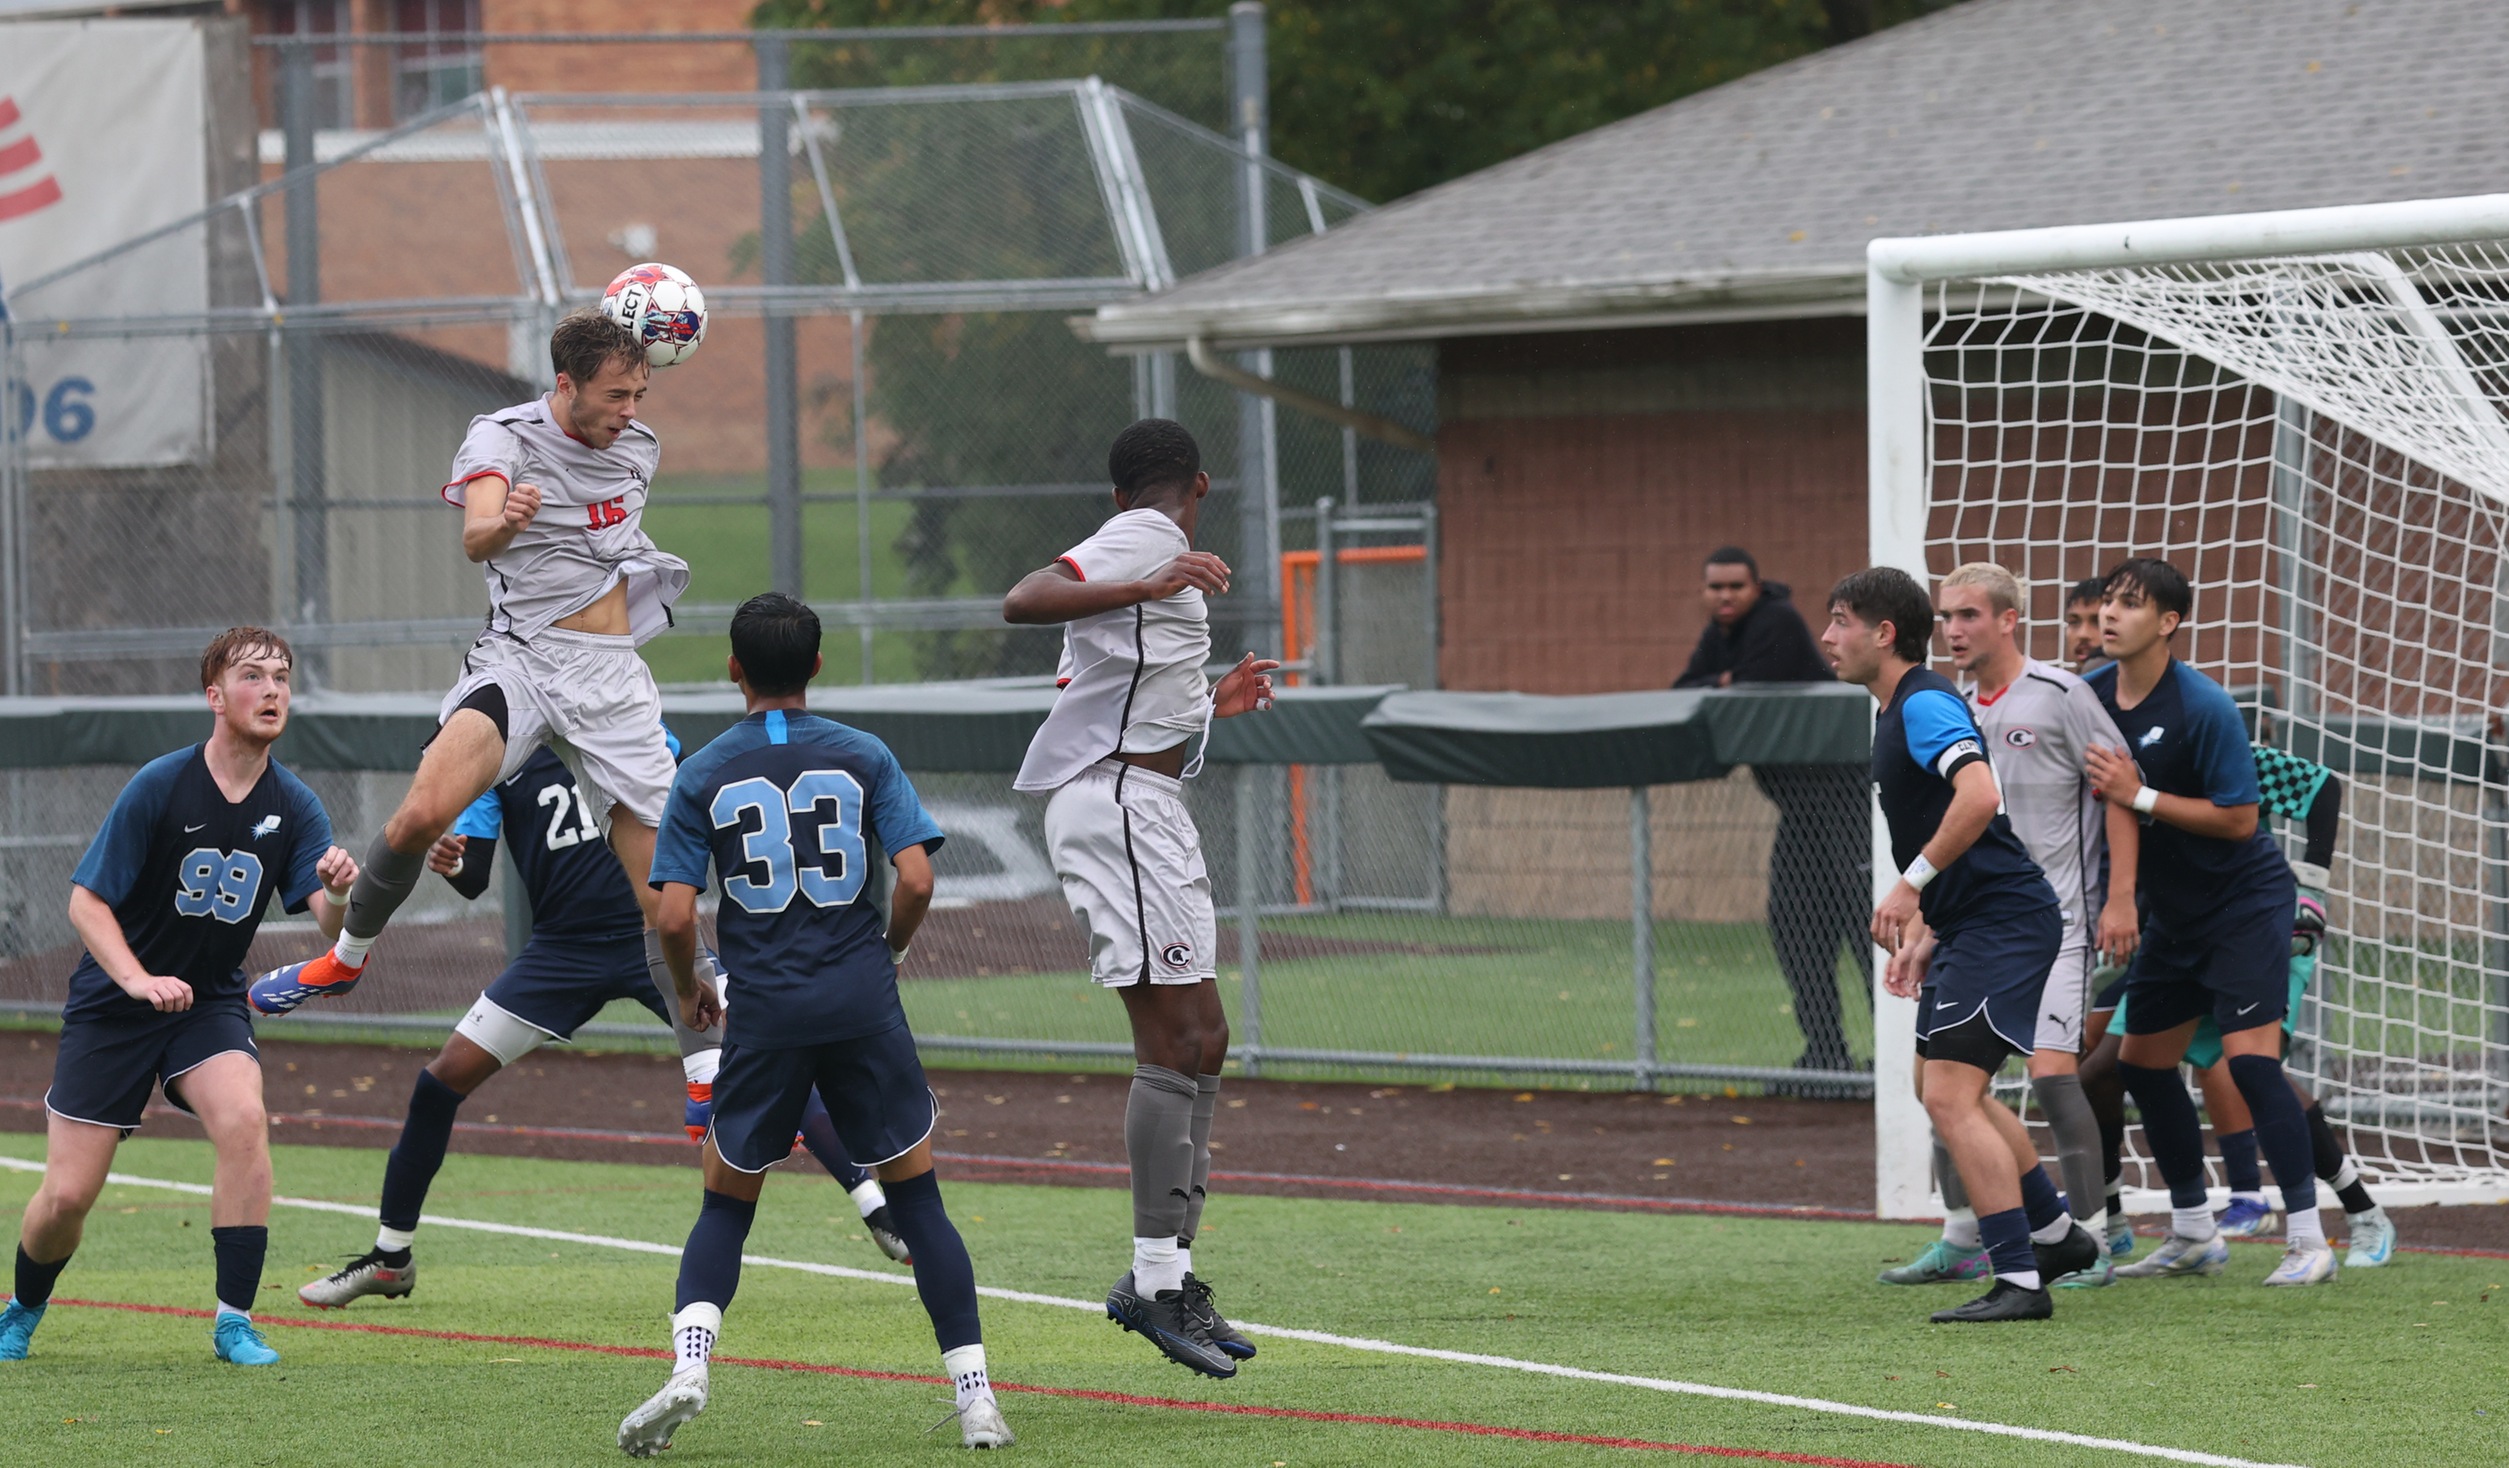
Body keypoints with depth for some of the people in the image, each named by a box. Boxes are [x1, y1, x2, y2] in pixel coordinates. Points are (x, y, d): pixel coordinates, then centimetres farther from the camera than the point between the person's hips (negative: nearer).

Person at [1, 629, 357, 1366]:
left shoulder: (292, 806, -5)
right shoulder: (160, 786, -15)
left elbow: (328, 920, -14)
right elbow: (86, 900, -12)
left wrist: (338, 891, -38)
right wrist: (138, 979, -28)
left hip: (210, 1003, 2)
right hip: (110, 1004, -2)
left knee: (243, 1118, -28)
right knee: (67, 1195, -4)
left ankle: (235, 1321, -20)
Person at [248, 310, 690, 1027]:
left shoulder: (639, 446, 10)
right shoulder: (504, 436, -6)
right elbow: (475, 537, -28)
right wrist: (502, 523, -47)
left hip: (613, 673, 4)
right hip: (520, 660, -4)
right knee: (424, 812, -26)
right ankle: (346, 956, 1)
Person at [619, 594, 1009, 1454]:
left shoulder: (704, 776, 3)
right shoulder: (864, 758, 3)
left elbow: (674, 915, -3)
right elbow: (916, 878, -6)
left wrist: (688, 992, 16)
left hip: (762, 1015, 0)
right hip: (863, 1003, 0)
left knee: (726, 1206, 12)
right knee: (915, 1195, 8)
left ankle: (687, 1368, -11)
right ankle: (975, 1398, 3)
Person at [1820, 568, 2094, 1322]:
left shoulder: (1925, 705, -16)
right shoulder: (1897, 714, 17)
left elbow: (1979, 795, -33)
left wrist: (1910, 886, -28)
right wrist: (1920, 933, 19)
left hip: (2002, 921, -11)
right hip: (1968, 925, 11)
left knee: (1950, 1096, -16)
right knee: (1948, 1088, 24)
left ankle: (2018, 1281, -17)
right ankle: (2055, 1233, 36)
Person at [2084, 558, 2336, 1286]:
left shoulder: (2204, 708, -21)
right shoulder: (2091, 695, -2)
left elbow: (2239, 818, -21)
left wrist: (2139, 796, -25)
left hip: (2243, 899, -8)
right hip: (2173, 910, 8)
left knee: (2250, 1057, -17)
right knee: (2142, 1061, 8)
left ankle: (2307, 1241, -13)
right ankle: (2193, 1234, 22)